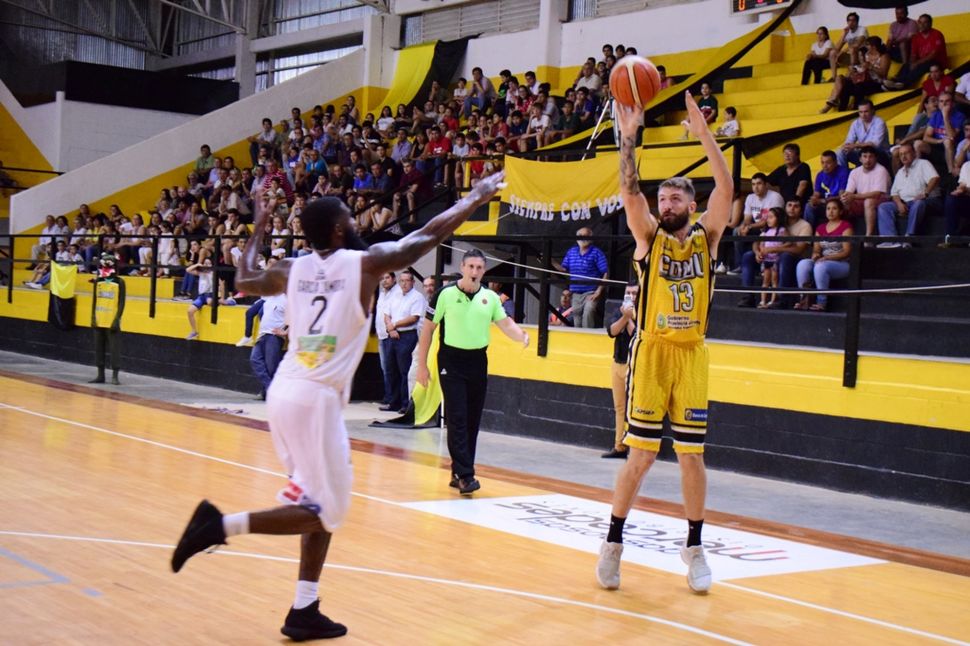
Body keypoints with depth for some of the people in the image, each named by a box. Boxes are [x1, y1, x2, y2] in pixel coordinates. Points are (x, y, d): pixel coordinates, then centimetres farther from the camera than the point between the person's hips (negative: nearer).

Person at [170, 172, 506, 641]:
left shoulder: (293, 268, 10)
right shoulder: (366, 262, -5)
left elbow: (244, 281, 29)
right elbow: (431, 234, 3)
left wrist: (258, 229, 41)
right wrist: (476, 197, 17)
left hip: (284, 391, 8)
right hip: (316, 398, -8)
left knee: (321, 504, 17)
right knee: (325, 511, 1)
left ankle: (304, 611, 18)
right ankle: (222, 524, -9)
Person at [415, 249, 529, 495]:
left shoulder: (490, 297, 5)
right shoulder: (446, 294, -6)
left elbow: (505, 323, 0)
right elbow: (428, 328, -1)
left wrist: (521, 336, -23)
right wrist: (422, 365, -3)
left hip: (478, 362, 4)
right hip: (452, 361, -4)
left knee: (472, 422, 8)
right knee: (457, 420, -10)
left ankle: (458, 473, 19)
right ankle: (465, 476, -12)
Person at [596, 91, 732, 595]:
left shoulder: (706, 237, 7)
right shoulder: (649, 236, 4)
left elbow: (726, 188, -6)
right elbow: (629, 191, -11)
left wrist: (704, 133, -13)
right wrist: (629, 137, -20)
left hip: (692, 356, 2)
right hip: (650, 353, -1)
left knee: (692, 454, 5)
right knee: (641, 455, -1)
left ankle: (694, 546, 19)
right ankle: (613, 543, 12)